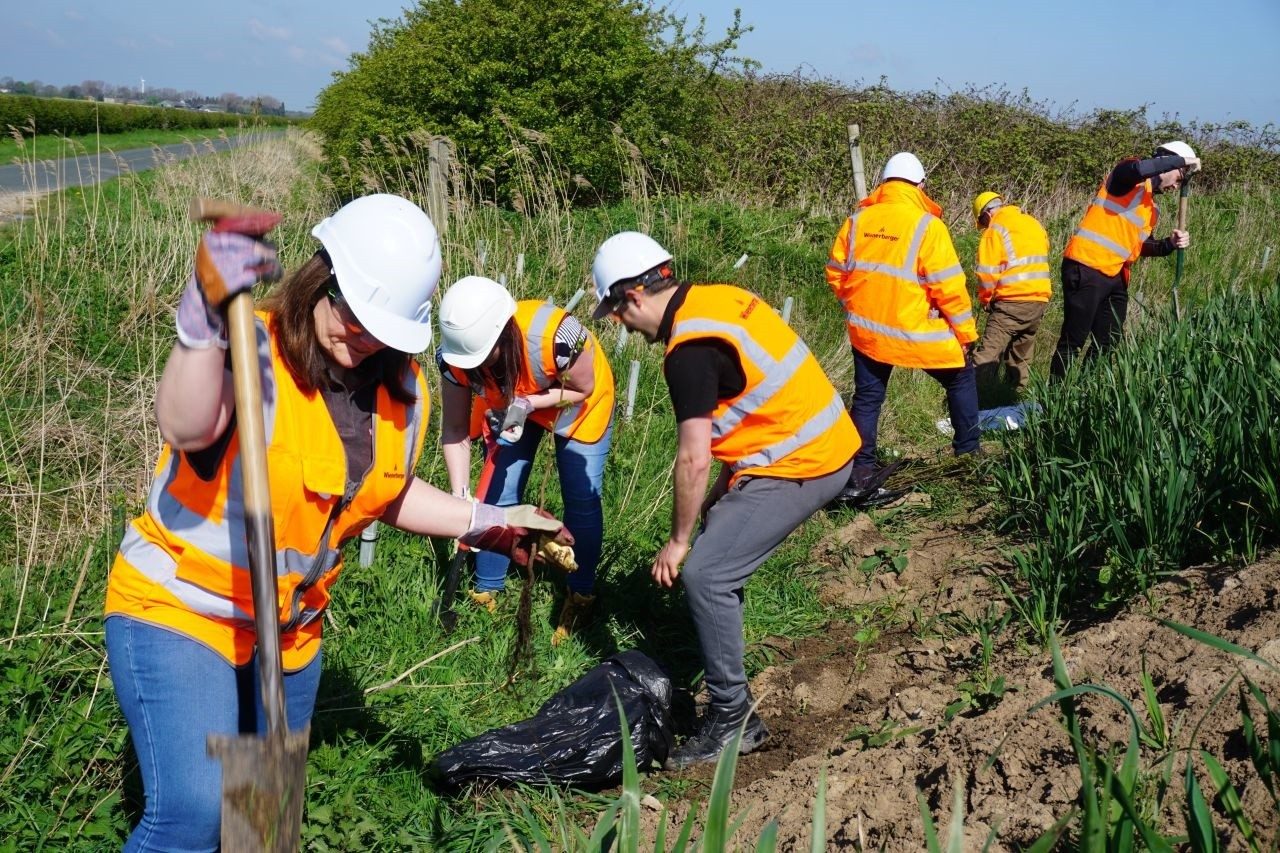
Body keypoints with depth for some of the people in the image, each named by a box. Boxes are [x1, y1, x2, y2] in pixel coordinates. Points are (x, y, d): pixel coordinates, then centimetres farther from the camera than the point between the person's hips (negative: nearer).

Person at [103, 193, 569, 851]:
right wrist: (204, 315, -57)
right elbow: (186, 429, -44)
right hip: (178, 608, -6)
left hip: (290, 630, 7)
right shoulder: (250, 350, -22)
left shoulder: (402, 394, -1)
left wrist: (487, 524, 12)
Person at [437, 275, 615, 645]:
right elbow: (455, 431, -19)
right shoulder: (455, 354, -30)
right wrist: (459, 497, -28)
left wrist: (528, 403, -36)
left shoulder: (552, 336, -44)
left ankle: (581, 596, 19)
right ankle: (486, 592, 17)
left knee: (581, 500, -2)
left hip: (578, 402, -3)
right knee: (498, 498, -1)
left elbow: (583, 388, -23)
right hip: (512, 405, 3)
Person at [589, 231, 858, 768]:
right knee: (719, 533, 18)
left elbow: (694, 460, -19)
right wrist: (723, 491, 17)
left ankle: (733, 719, -2)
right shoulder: (718, 297, 9)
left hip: (800, 465, -10)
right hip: (824, 443, 10)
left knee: (704, 574, -11)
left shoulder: (688, 351, -19)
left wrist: (677, 541, -5)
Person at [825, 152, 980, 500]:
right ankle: (968, 453, 26)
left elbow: (836, 273, 6)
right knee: (961, 379, 18)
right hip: (918, 333, -3)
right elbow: (949, 287, -14)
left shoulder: (857, 221, -1)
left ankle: (860, 472, 9)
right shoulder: (927, 226, -14)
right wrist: (966, 333, -3)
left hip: (867, 330, 4)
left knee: (867, 397, 14)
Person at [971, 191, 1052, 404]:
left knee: (988, 355, -8)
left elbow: (988, 273, -9)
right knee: (1021, 356, 17)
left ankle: (977, 403, -16)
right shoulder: (1034, 223, 16)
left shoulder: (995, 229, -4)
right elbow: (1040, 259, 18)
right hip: (1040, 300, 7)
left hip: (1011, 301, -7)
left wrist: (985, 299, 7)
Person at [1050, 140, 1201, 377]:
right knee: (1073, 341, -8)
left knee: (1109, 345, 10)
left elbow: (1142, 245, 25)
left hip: (1116, 278, 10)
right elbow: (1138, 169, -26)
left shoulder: (1152, 208, 23)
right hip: (1087, 270, -9)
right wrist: (1181, 161, -15)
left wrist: (1169, 244, 6)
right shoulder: (1130, 179, -2)